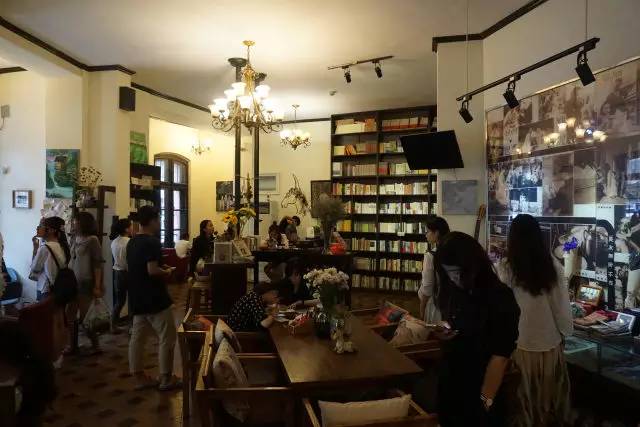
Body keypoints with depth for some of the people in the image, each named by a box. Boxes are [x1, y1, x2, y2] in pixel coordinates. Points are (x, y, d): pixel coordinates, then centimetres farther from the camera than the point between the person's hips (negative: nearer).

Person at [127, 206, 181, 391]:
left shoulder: (132, 242, 10)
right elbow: (152, 270, -27)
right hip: (155, 299, -9)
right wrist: (167, 272, -8)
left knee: (137, 338, 12)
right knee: (167, 339, 2)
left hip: (137, 298, 9)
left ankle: (139, 377, 21)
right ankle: (166, 379, 8)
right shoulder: (152, 242, -18)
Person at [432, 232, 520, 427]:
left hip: (480, 388, -6)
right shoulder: (454, 290, -2)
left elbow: (500, 355, -19)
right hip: (449, 380, 6)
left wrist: (486, 400, -16)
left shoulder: (500, 299, -21)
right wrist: (442, 331, -7)